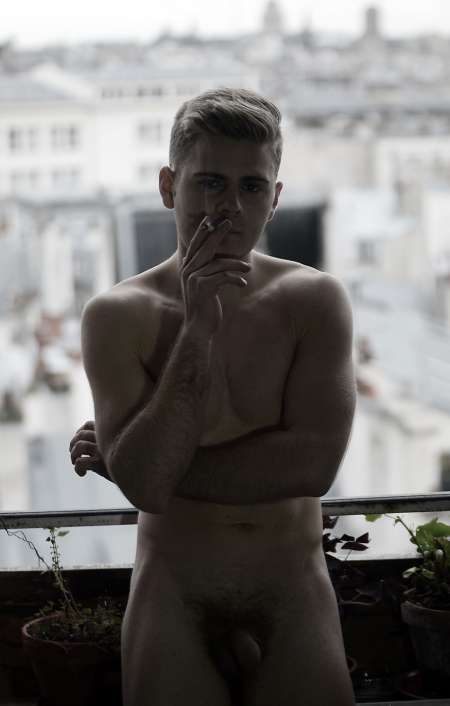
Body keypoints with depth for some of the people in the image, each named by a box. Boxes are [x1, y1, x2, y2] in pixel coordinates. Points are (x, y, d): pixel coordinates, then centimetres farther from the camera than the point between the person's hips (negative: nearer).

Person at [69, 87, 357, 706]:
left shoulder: (315, 300, -3)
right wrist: (198, 330, -19)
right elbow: (146, 484, -15)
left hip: (294, 592, 1)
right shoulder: (118, 316, -5)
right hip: (174, 594, 0)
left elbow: (314, 462, -14)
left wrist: (149, 464, -12)